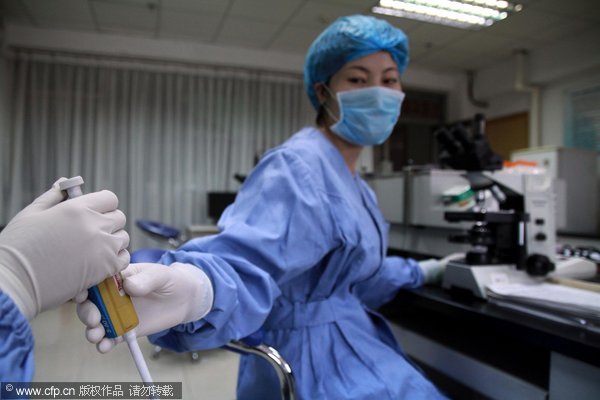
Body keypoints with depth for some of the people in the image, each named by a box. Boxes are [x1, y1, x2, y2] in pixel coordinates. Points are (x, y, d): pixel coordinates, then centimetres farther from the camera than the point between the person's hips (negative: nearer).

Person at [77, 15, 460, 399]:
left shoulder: (350, 179, 7)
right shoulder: (301, 166, -23)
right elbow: (248, 258, -40)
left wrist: (417, 273, 29)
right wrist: (197, 289, -61)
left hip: (341, 346, 10)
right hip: (317, 359, -9)